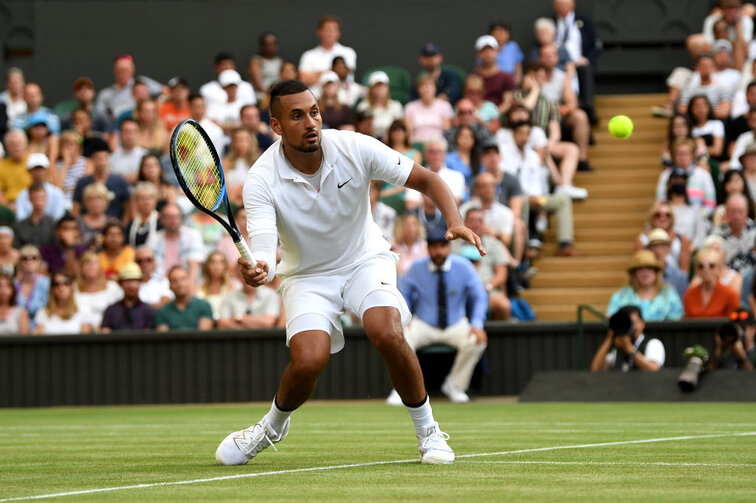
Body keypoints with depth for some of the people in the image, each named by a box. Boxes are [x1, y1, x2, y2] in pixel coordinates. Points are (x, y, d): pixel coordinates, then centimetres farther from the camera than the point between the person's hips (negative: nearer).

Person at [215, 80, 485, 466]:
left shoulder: (355, 149, -18)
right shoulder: (261, 181, -22)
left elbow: (426, 179, -13)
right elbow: (263, 248, -32)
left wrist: (454, 222, -31)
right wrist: (257, 270, -57)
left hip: (366, 261, 1)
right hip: (307, 275, 0)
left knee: (387, 335, -29)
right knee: (308, 360, -25)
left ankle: (427, 431, -6)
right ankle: (273, 425, 10)